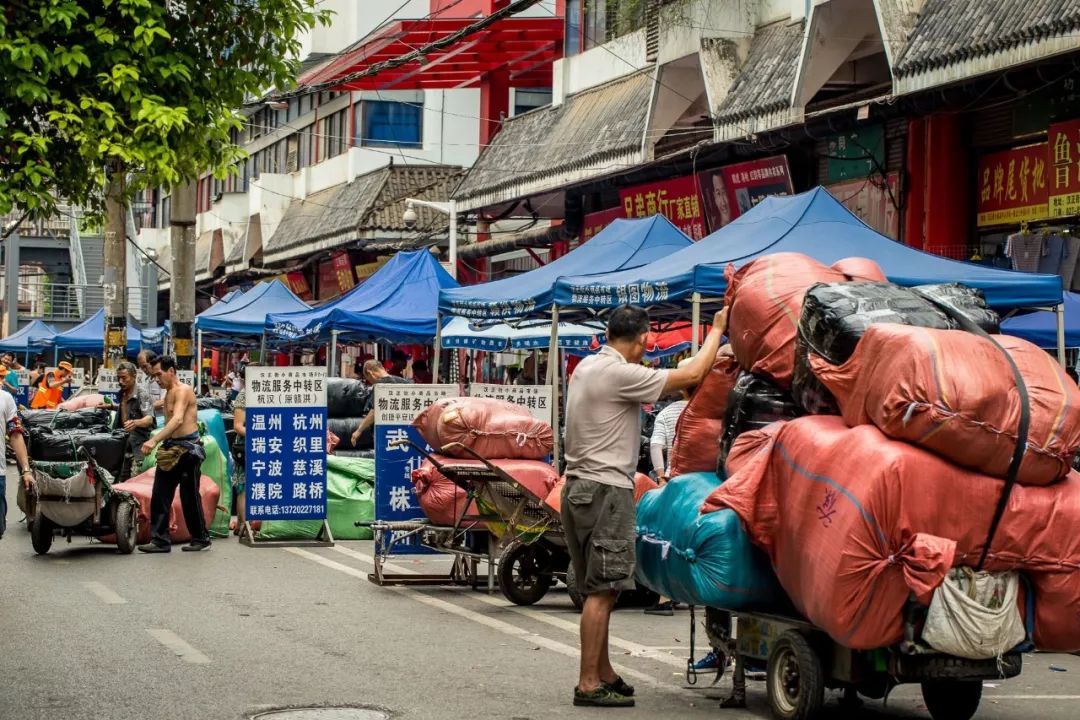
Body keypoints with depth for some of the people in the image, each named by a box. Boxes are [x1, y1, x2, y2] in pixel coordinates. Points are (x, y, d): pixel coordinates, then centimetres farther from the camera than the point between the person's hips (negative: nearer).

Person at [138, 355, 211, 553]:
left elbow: (177, 420, -28)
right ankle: (160, 539, 2)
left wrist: (154, 440, -38)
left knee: (189, 497, -1)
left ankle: (201, 539, 12)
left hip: (187, 448, -9)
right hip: (170, 448, 9)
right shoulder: (168, 394, 16)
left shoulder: (183, 390, -13)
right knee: (160, 495, 1)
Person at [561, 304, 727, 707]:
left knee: (597, 590, 15)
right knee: (602, 590, -8)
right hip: (605, 490, -10)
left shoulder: (586, 368, 13)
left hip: (579, 488, 10)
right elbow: (692, 376, -13)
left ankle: (604, 675, 22)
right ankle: (589, 685, -8)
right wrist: (717, 331, 0)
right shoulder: (619, 374, -15)